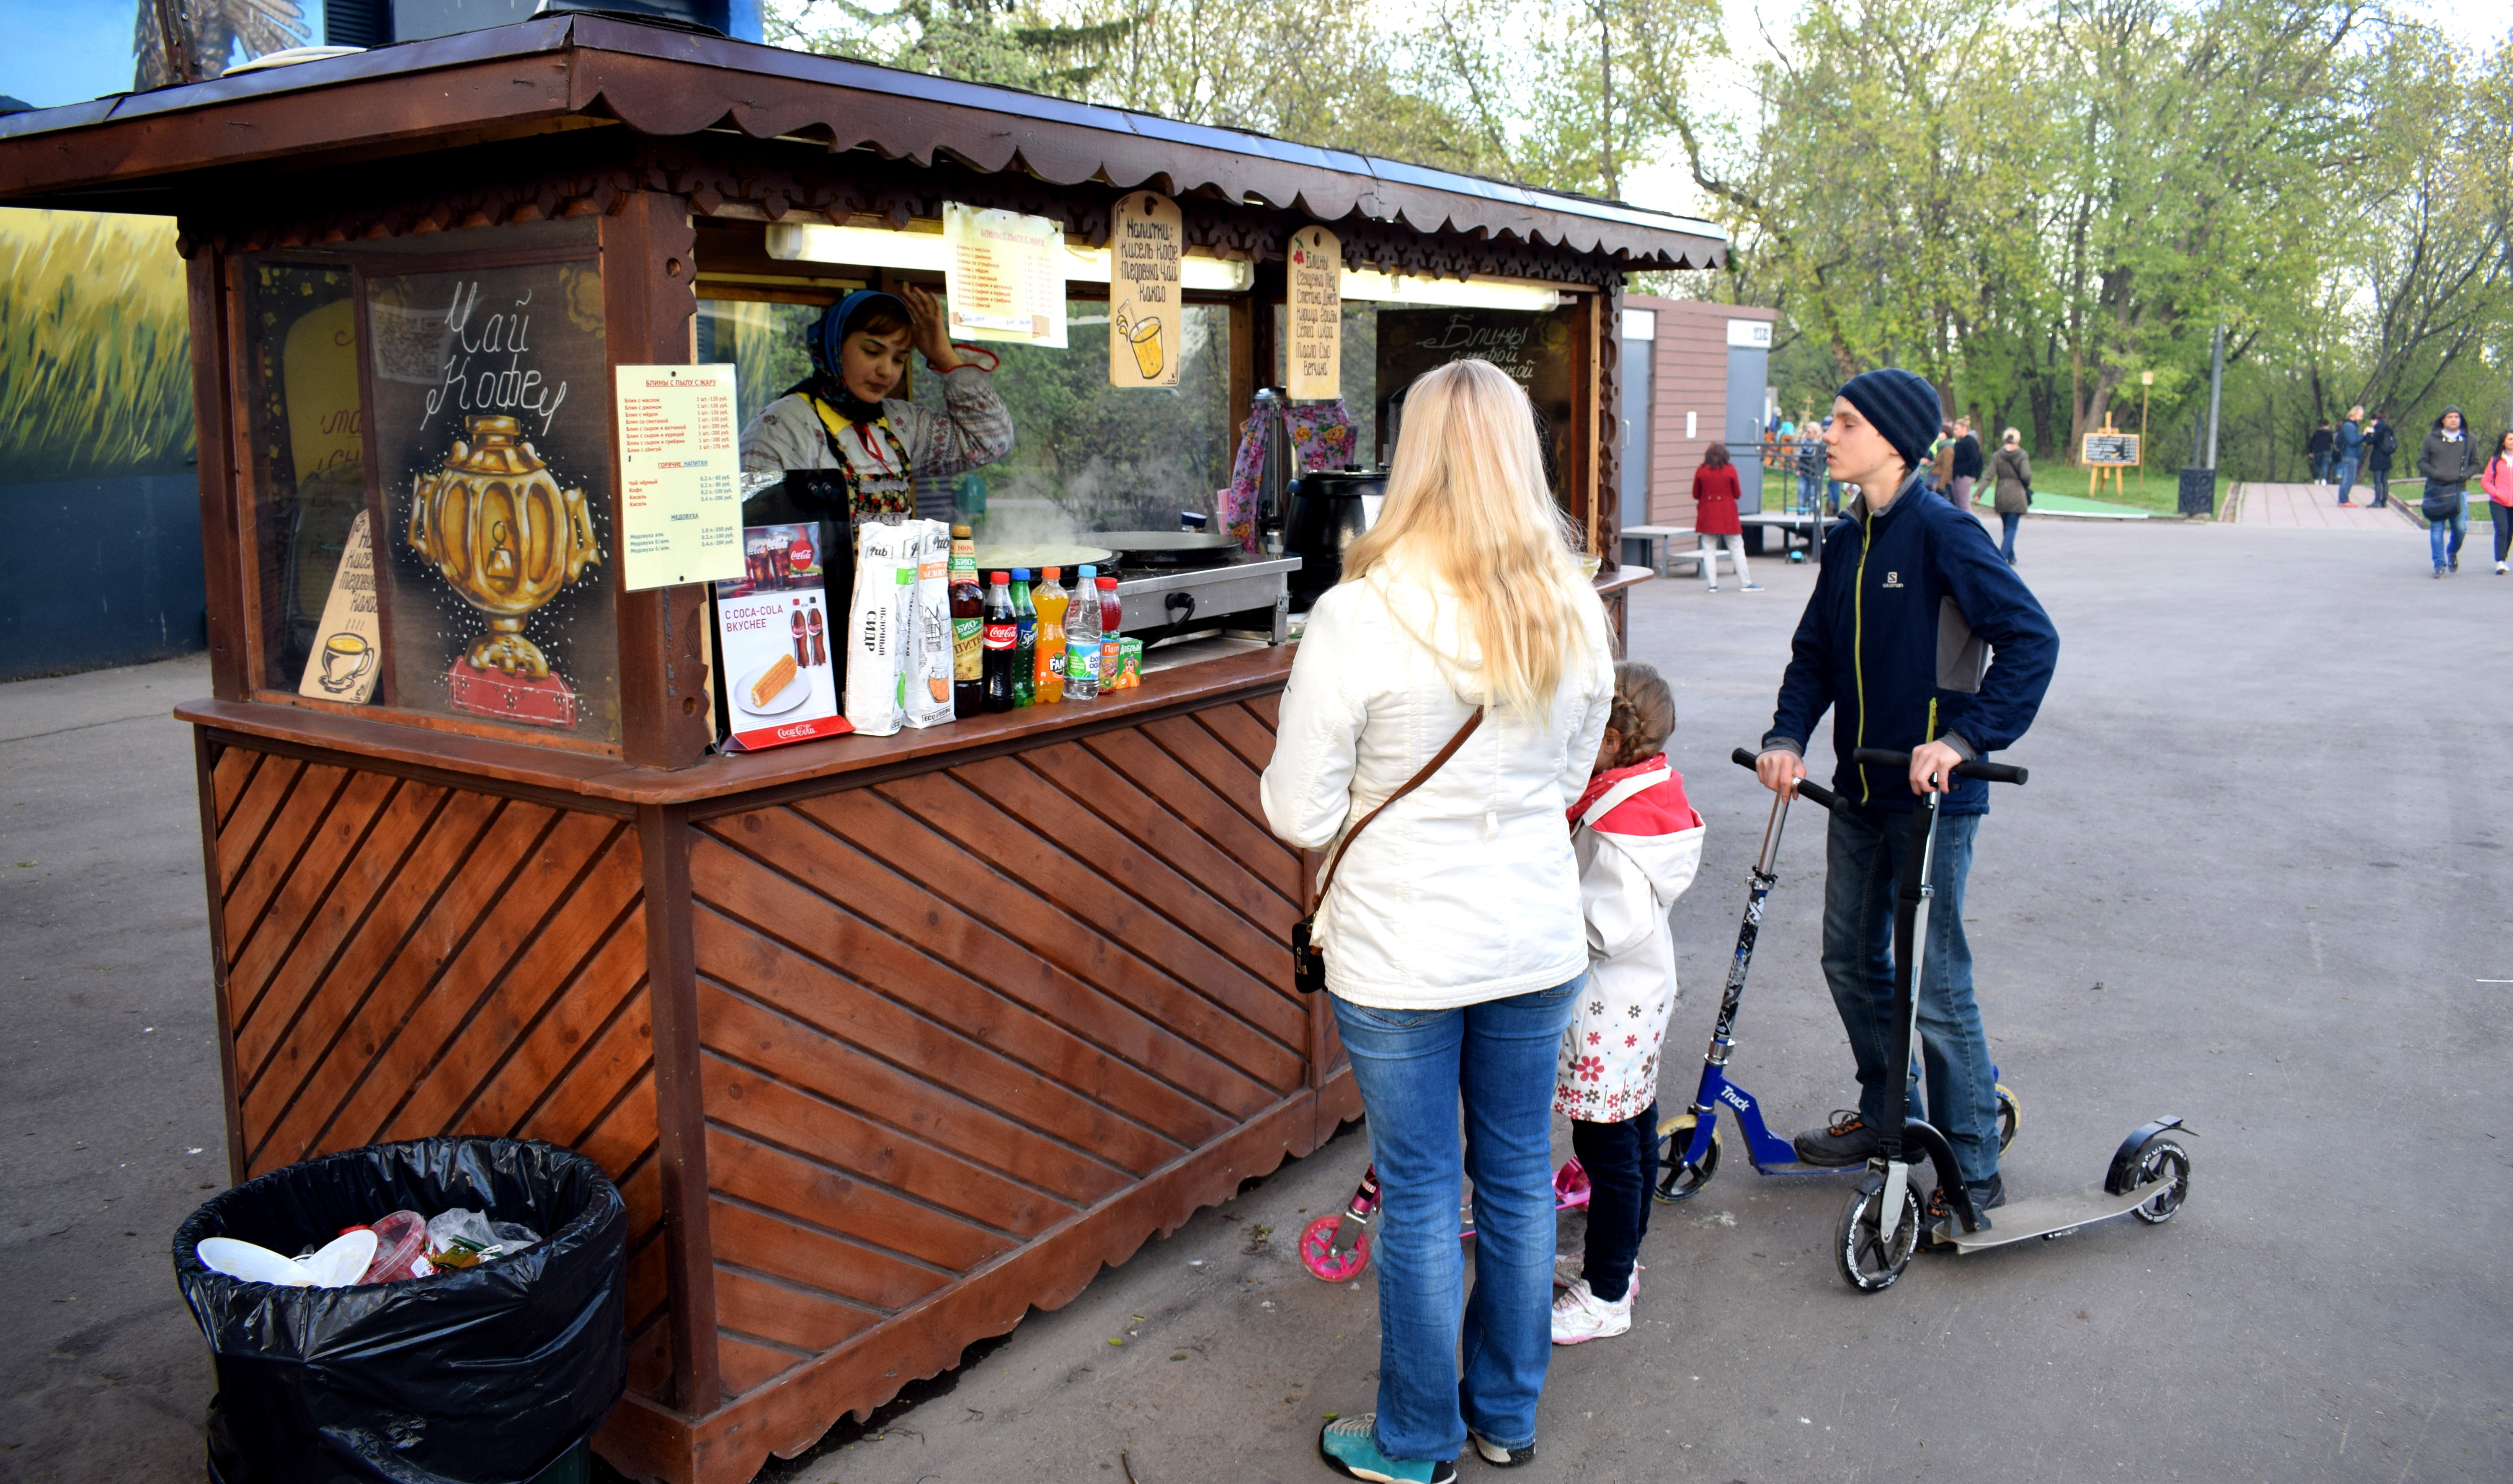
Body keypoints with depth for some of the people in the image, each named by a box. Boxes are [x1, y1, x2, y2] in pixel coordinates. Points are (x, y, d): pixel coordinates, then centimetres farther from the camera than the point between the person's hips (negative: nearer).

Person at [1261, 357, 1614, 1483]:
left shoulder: (1359, 618, -19)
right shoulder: (1577, 613, -4)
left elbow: (1297, 815, -14)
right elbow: (1569, 779, 9)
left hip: (1402, 955, -4)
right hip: (1537, 936, 5)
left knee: (1421, 1196, 10)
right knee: (1519, 1177, 19)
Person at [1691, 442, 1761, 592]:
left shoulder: (1701, 471, -3)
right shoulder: (1731, 470, -6)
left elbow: (1696, 495, 4)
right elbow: (1737, 494, 0)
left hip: (1707, 515, 1)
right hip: (1727, 515, -1)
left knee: (1709, 549, 7)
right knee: (1737, 549, 6)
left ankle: (1713, 584, 2)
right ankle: (1746, 583, 9)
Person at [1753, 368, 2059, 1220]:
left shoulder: (1941, 533, -15)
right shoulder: (1848, 542, 10)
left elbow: (2031, 638, -20)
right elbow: (1815, 655, 11)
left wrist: (1961, 739, -27)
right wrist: (1788, 738, -5)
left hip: (1933, 796, -8)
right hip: (1859, 791, 8)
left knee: (1936, 987, -3)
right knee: (1850, 960, 17)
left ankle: (1975, 1173, 11)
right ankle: (1887, 1117, 37)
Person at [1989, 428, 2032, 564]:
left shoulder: (1998, 456, 1)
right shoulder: (2022, 455, -7)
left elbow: (1989, 476, -6)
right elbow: (2026, 475, -17)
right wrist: (2028, 484, 5)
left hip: (2001, 496, 3)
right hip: (2017, 496, -3)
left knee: (2006, 527, 16)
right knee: (2012, 528, -2)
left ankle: (2011, 557, 23)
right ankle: (2003, 556, -18)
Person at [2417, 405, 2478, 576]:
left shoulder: (2469, 441, 11)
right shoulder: (2432, 439, 5)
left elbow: (2475, 464, 16)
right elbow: (2421, 462, 6)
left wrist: (2464, 475, -4)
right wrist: (2436, 474, -10)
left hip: (2459, 490, 1)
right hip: (2436, 490, -1)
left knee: (2461, 528, -4)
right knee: (2437, 529, -2)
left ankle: (2453, 553, 25)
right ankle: (2440, 564, 4)